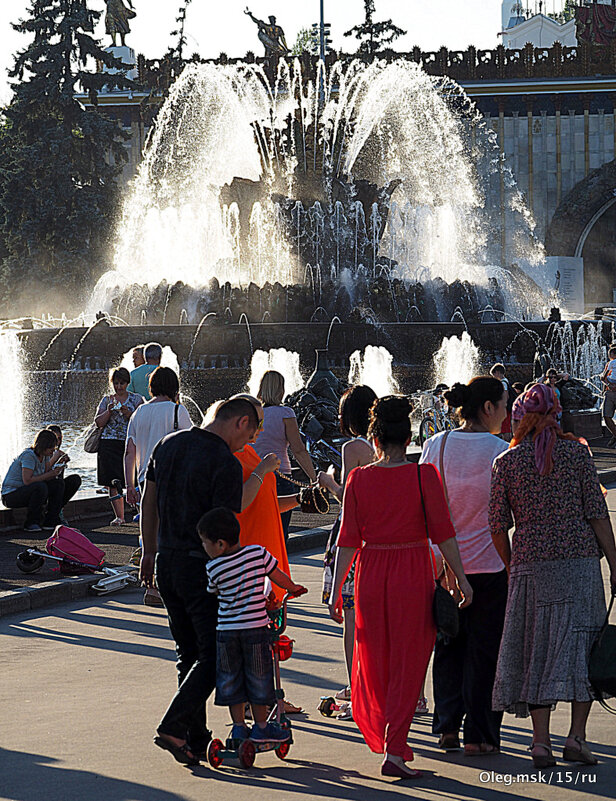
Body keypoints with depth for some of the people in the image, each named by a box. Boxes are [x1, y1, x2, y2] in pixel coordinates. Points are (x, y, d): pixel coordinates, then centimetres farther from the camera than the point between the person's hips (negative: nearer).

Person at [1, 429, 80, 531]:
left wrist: (56, 471, -18)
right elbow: (27, 481, -28)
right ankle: (30, 523, -19)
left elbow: (46, 476, 2)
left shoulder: (45, 455, 5)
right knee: (40, 487, -35)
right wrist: (50, 474, -24)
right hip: (11, 495, -8)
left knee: (59, 483, -8)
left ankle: (51, 522, -3)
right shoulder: (29, 455, -21)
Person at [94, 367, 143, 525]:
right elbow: (98, 422, 6)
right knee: (113, 482, -3)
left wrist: (128, 413, -16)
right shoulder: (106, 400, 14)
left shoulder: (136, 399, 7)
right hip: (109, 444, 2)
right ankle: (119, 516, 3)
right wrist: (109, 411, -10)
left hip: (130, 443, -2)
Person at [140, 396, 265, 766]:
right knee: (213, 655, 0)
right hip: (201, 567, -8)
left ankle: (196, 740, 15)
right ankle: (173, 727, -12)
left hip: (166, 562, 8)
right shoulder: (227, 464, -15)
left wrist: (150, 554, 21)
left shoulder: (169, 444, 8)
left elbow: (148, 502, 13)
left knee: (189, 654, 14)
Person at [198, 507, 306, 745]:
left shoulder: (214, 568, -8)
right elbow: (278, 576, 6)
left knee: (230, 680, 14)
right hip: (256, 627, 0)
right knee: (258, 678, 11)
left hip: (226, 630, 0)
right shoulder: (258, 553, -6)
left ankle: (239, 726, 17)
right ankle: (261, 727, 16)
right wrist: (293, 588, 26)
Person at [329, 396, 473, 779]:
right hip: (414, 573, -2)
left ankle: (378, 730, 36)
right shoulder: (424, 476, -7)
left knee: (373, 660, 19)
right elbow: (442, 532, -8)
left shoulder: (359, 478, -3)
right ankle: (395, 750, -2)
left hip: (371, 573, 2)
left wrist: (336, 589, 3)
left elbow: (349, 539, -2)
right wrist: (461, 578, -1)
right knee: (407, 663, 4)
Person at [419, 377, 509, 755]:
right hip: (488, 564, -4)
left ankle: (447, 727, 16)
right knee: (484, 649, 4)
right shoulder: (500, 451, -12)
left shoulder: (436, 446, 0)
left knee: (448, 645, 15)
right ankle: (479, 734, 7)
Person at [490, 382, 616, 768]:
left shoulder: (506, 462, 2)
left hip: (529, 563, 1)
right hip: (580, 559, -1)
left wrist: (511, 568, 16)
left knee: (536, 650, 6)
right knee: (581, 643, 4)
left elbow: (498, 526, 2)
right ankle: (577, 735, -5)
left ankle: (541, 738, 1)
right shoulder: (576, 451, -1)